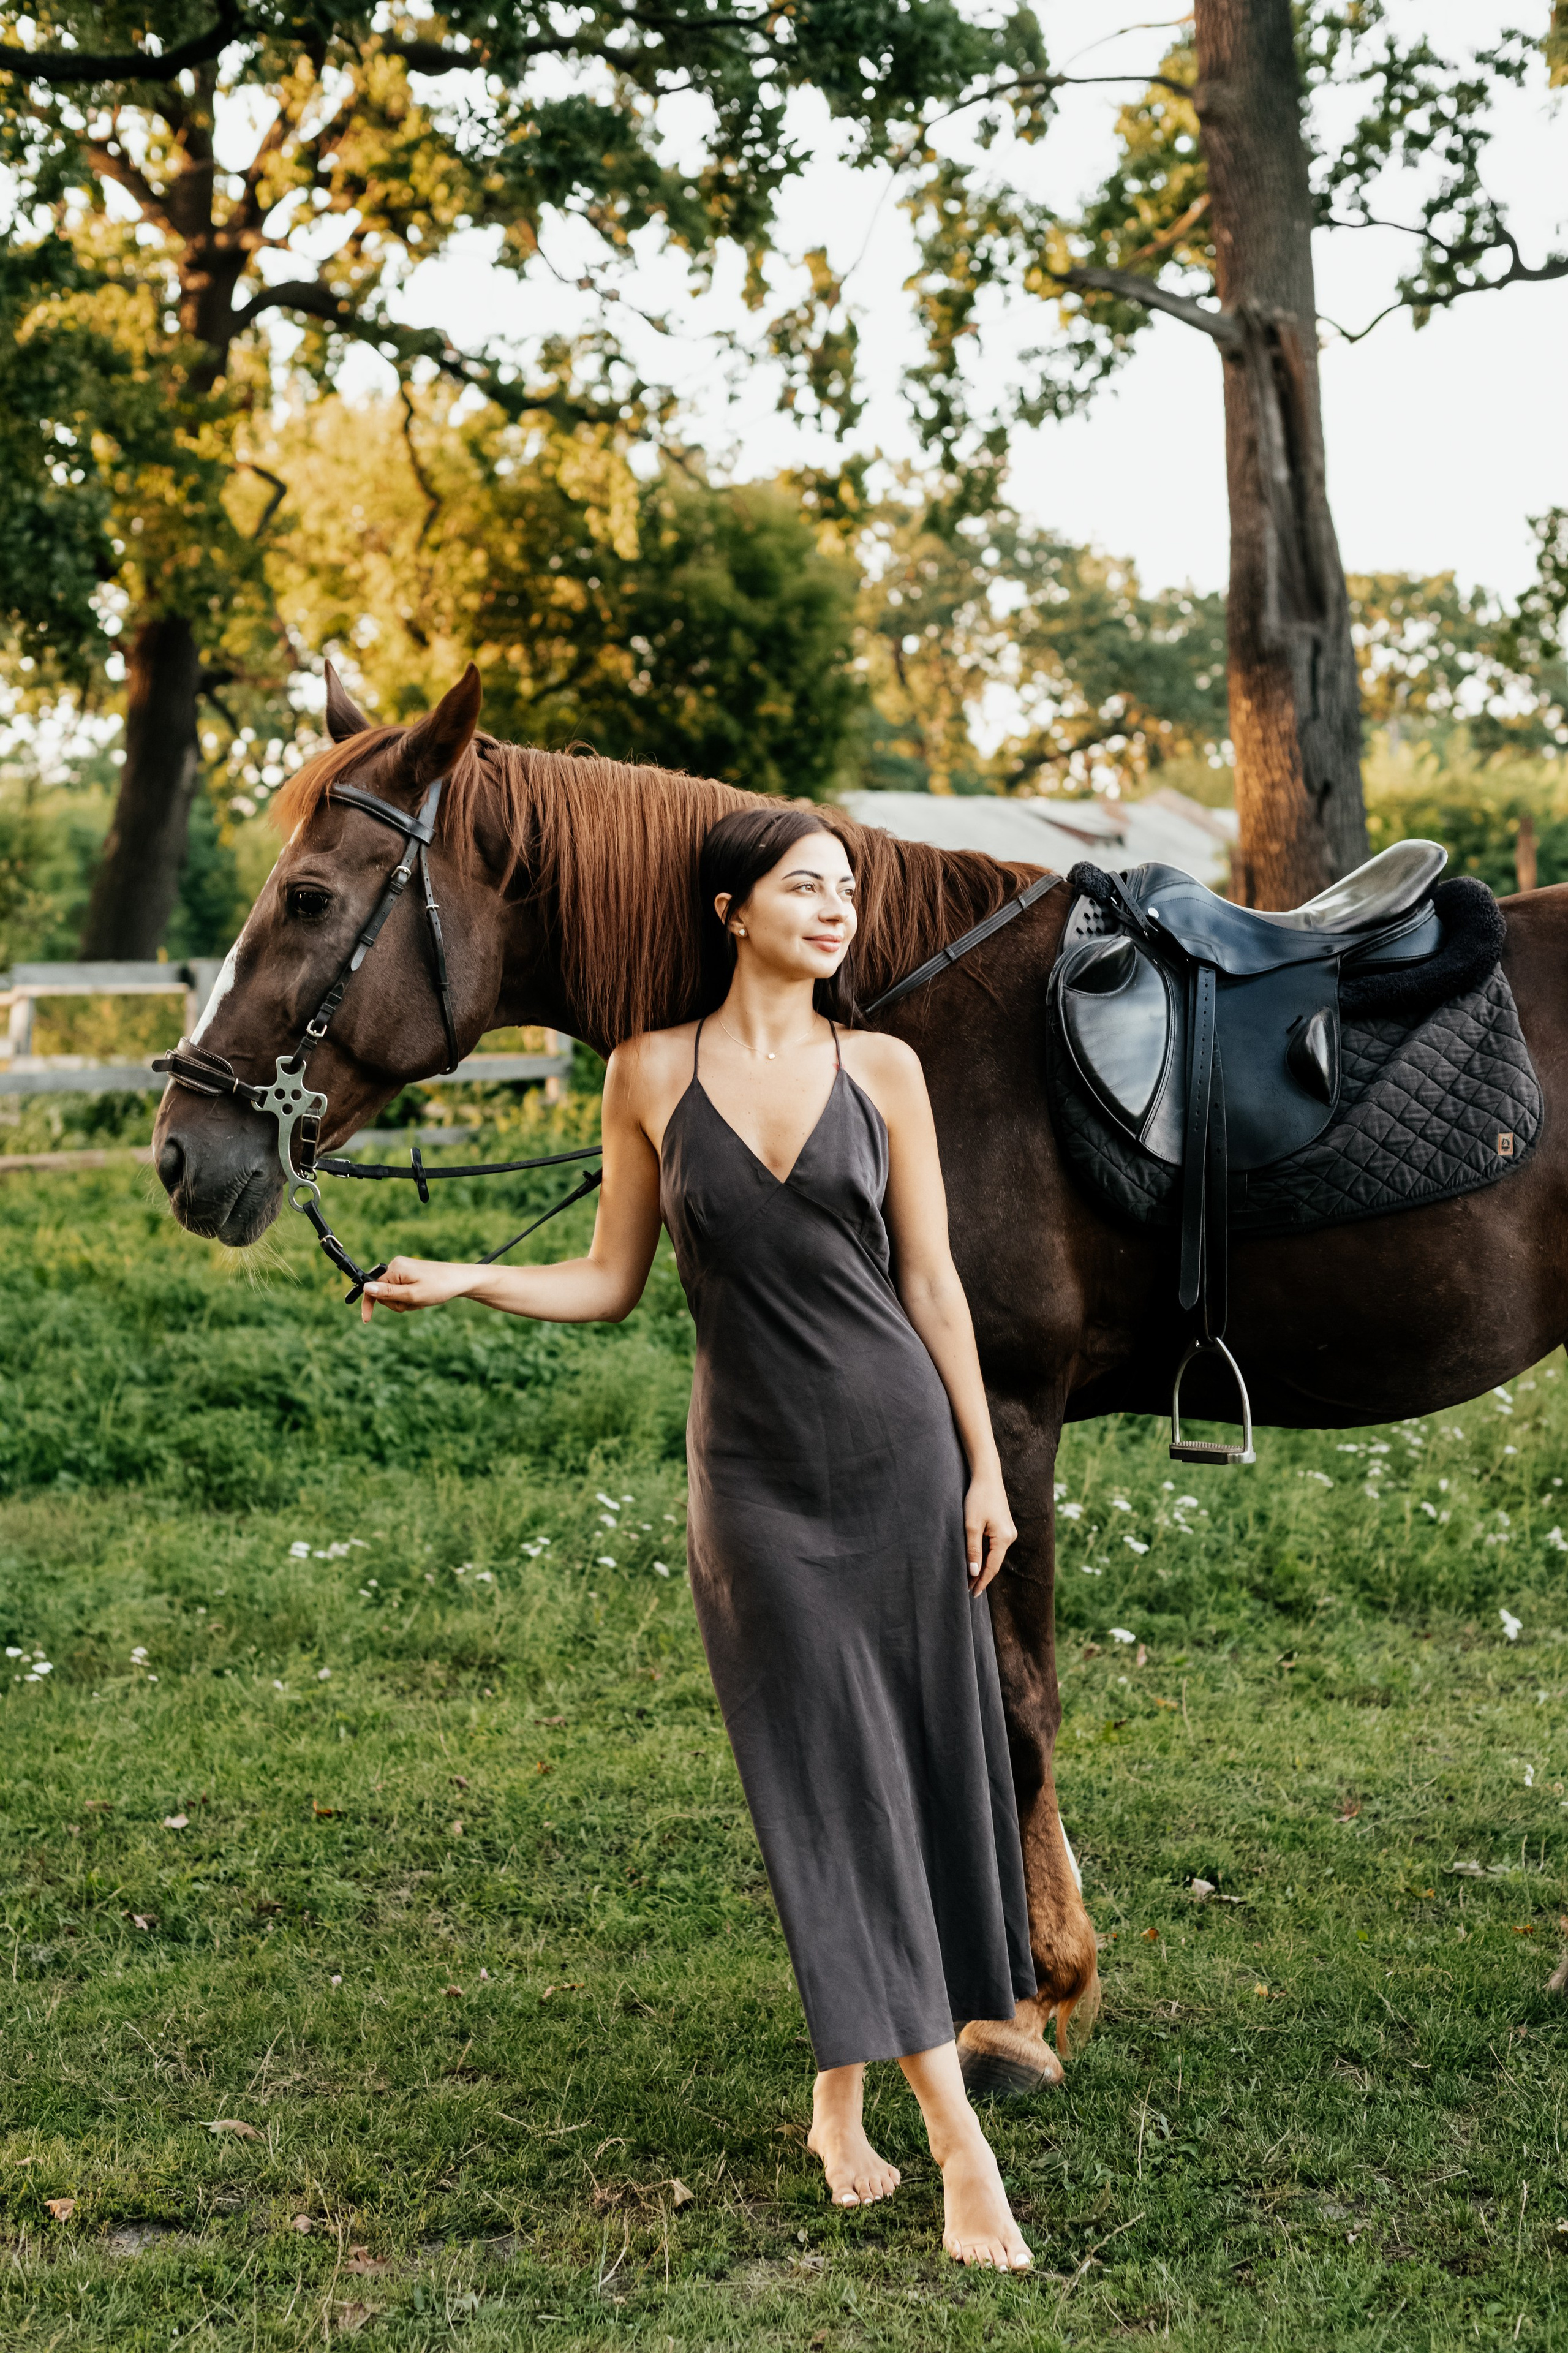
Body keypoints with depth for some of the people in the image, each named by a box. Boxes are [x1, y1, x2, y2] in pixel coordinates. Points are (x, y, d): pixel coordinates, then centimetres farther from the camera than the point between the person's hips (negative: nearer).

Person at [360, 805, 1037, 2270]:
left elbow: (930, 1278, 4)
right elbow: (609, 1281, 5)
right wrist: (462, 1281, -10)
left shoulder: (882, 1069, 3)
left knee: (920, 1763, 6)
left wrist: (984, 1465, 2)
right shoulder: (651, 1075, 1)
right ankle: (960, 2145, 1)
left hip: (900, 1447, 2)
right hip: (757, 1474, -2)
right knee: (832, 1785, -3)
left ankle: (841, 2092, 26)